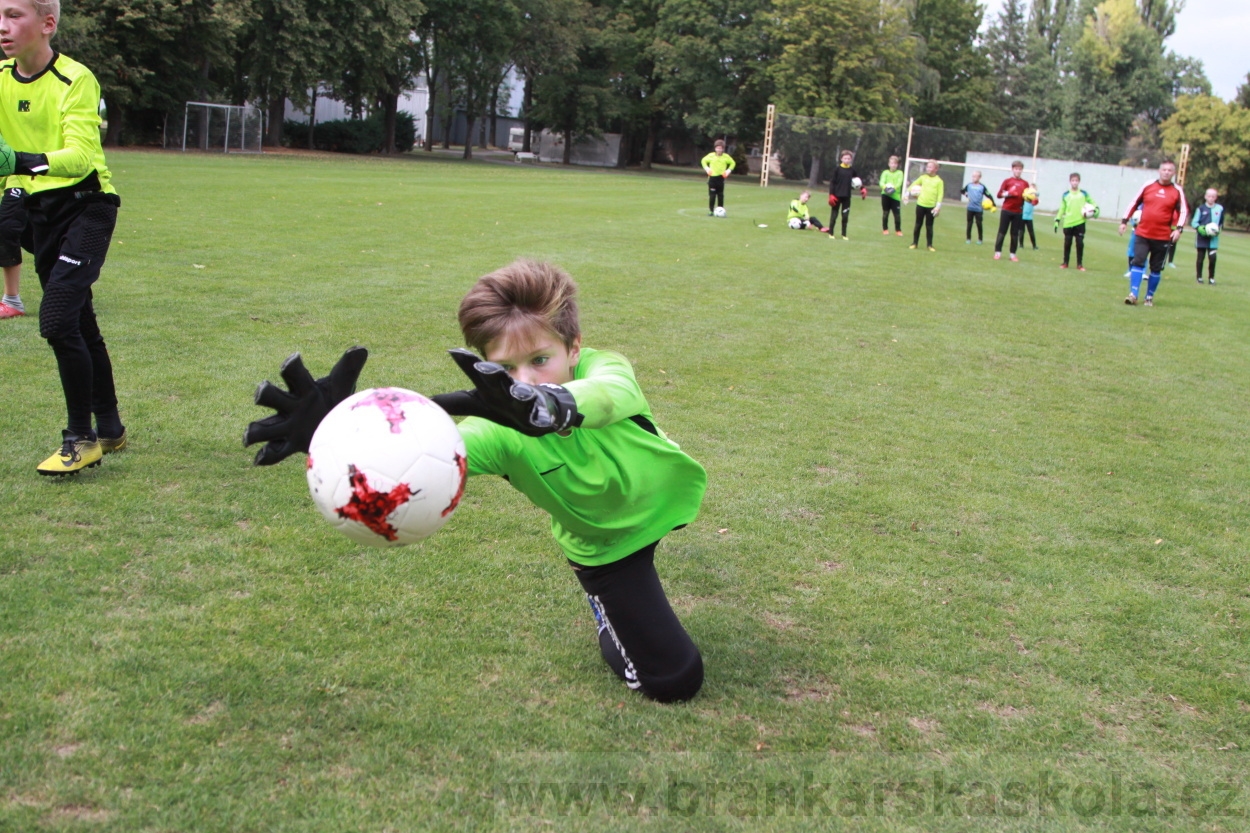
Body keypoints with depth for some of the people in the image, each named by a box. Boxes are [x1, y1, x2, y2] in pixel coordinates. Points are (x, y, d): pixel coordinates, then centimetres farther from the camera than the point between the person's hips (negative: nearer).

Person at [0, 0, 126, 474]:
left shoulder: (76, 80, -15)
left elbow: (82, 155, -27)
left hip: (85, 206, -7)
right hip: (39, 208, 7)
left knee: (57, 319, -17)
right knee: (80, 327, 13)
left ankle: (82, 439, -5)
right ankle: (109, 429, 26)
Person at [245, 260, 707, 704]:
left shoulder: (603, 368, -35)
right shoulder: (499, 432, -36)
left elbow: (613, 393, -62)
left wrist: (551, 405, -86)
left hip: (665, 492, 2)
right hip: (605, 546, -1)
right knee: (673, 679, -1)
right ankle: (608, 617, 26)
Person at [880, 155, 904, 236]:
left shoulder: (899, 173, 6)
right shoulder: (885, 172, 7)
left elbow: (899, 183, -9)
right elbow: (882, 182, -7)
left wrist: (894, 188, -29)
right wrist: (885, 187, -30)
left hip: (895, 195, -1)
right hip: (885, 195, 1)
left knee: (897, 214, -4)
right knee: (885, 213, 5)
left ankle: (898, 230, 12)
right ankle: (885, 229, 19)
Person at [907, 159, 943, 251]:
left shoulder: (939, 181, -2)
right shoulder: (923, 177, 5)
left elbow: (940, 194, -6)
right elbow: (913, 185, 16)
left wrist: (938, 206, -13)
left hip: (931, 207, -2)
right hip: (920, 205, 2)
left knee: (929, 226, 4)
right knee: (918, 225, 8)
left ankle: (930, 245, 12)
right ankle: (914, 243, 16)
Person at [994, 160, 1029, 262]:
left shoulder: (1025, 183, 9)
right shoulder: (1007, 181, 4)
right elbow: (999, 195, 1)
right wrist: (1008, 193, -16)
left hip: (1018, 212, 2)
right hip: (1006, 210, -2)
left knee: (1015, 234, 2)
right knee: (1002, 232, -1)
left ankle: (1013, 254, 7)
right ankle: (998, 252, 5)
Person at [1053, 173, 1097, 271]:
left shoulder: (1083, 193, 4)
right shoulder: (1066, 194, 5)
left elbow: (1092, 203, 14)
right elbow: (1062, 208, 9)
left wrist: (1096, 209, -5)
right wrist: (1057, 220, 5)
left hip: (1080, 223, -1)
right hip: (1068, 223, 1)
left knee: (1080, 243, -2)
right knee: (1067, 243, 5)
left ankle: (1080, 264, 6)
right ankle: (1065, 263, 17)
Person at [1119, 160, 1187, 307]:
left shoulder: (1177, 191, 1)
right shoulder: (1148, 185, 4)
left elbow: (1183, 211, 0)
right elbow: (1134, 203, 10)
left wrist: (1178, 228, -14)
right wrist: (1124, 221, 7)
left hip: (1162, 237, 0)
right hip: (1143, 234, 0)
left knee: (1156, 268, 5)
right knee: (1138, 262, -12)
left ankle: (1150, 296, 17)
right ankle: (1133, 294, -13)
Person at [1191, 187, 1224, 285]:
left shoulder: (1220, 209, 0)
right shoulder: (1201, 208, -1)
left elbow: (1221, 223, 12)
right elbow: (1194, 222, 1)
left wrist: (1218, 229, -6)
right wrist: (1200, 228, -17)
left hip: (1213, 238, 0)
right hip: (1201, 237, 0)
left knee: (1212, 258, -8)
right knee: (1200, 258, 7)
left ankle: (1211, 278, 6)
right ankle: (1199, 277, 20)